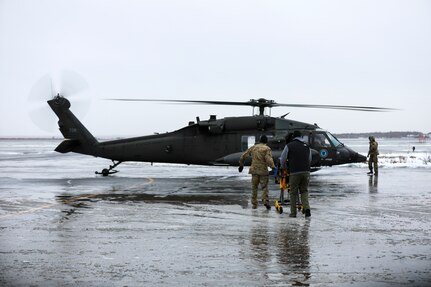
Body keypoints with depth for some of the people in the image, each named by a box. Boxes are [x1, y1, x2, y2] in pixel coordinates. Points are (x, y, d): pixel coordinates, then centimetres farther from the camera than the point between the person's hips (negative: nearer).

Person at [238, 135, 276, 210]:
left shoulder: (253, 147, 10)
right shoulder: (267, 149, -4)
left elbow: (243, 156, 14)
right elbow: (269, 159, -20)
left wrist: (241, 165, 25)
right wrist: (273, 167, -23)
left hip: (254, 170, 3)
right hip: (263, 171, -3)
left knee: (254, 187, 11)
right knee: (264, 187, 3)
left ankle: (254, 204, 11)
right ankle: (265, 201, -16)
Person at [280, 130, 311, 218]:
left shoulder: (289, 146, 2)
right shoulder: (307, 146, 14)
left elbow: (282, 159, 6)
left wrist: (285, 168, 24)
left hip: (294, 172, -3)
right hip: (306, 172, 3)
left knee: (293, 193, 6)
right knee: (304, 191, 13)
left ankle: (293, 213, 8)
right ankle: (307, 208, -7)